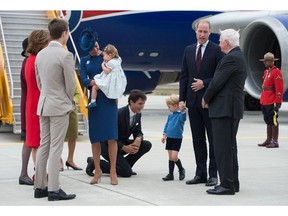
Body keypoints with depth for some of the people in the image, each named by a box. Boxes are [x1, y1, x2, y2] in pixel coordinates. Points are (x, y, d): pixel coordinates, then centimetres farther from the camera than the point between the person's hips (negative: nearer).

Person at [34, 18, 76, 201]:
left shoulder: (40, 54, 7)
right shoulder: (66, 55, -15)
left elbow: (39, 82, 13)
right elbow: (70, 85, -11)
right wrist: (69, 101, 7)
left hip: (44, 105, 7)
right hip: (60, 106, -7)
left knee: (44, 146, 11)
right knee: (55, 148, -4)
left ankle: (39, 187, 14)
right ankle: (53, 190, -2)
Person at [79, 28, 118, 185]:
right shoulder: (84, 61, 9)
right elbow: (84, 80, -4)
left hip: (108, 99, -2)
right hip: (94, 100, 2)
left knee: (111, 136, -7)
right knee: (94, 137, 3)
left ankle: (113, 172, -1)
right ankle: (97, 171, 13)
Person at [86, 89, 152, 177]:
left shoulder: (138, 114, 0)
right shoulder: (119, 114, -26)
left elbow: (138, 132, 7)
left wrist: (138, 139, -18)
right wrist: (124, 148, -29)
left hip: (122, 143, 8)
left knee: (147, 145, -7)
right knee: (127, 172, -20)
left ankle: (124, 165, 4)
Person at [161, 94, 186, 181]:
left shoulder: (180, 115, -11)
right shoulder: (170, 116, 10)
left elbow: (183, 118, -33)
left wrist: (183, 111, -48)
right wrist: (164, 135, 13)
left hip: (177, 139, -7)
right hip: (169, 138, 7)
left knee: (174, 157, -12)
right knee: (170, 157, 9)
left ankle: (181, 169, 13)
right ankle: (170, 174, 16)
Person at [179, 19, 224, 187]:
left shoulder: (217, 50, -4)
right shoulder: (188, 50, 11)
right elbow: (184, 76, 11)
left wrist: (204, 83, -15)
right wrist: (182, 99, 5)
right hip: (193, 102, 5)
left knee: (213, 139, 1)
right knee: (198, 140, 9)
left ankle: (213, 174, 6)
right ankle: (200, 174, 15)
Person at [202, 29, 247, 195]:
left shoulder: (231, 58, -16)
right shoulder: (239, 56, 16)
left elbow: (217, 82, -17)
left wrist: (206, 98, -2)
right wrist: (210, 97, 15)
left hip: (224, 108, -11)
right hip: (234, 108, 11)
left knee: (222, 148, -7)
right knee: (230, 147, 15)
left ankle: (227, 185, -6)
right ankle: (233, 183, 21)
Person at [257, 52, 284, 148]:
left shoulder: (276, 72, -11)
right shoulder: (266, 72, 16)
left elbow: (279, 88, -16)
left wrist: (278, 102, -19)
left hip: (272, 103, -9)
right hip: (265, 102, 9)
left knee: (273, 121, -5)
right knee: (268, 121, 14)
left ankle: (275, 141, -1)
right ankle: (269, 140, 21)